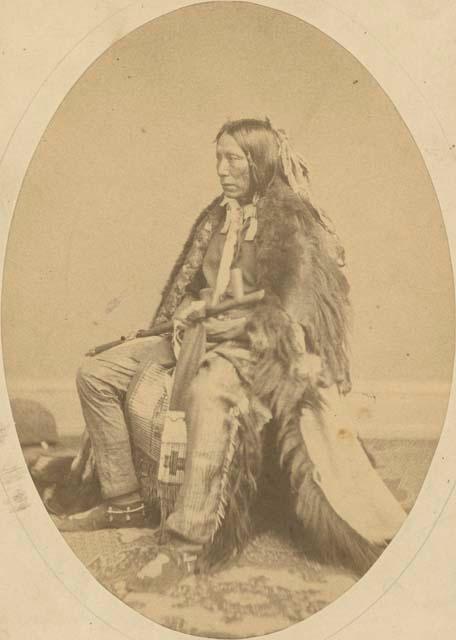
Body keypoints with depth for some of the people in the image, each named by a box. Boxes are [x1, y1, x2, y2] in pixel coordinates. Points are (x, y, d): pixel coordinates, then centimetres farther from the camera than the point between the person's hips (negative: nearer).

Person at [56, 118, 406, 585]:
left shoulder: (292, 220, -4)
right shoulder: (217, 217, 16)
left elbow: (291, 306, -14)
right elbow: (187, 282, 21)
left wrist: (228, 321, -21)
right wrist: (183, 312, 0)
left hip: (255, 345, -7)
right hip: (202, 336, 8)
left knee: (207, 392, -41)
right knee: (96, 373, -4)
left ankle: (191, 545, -38)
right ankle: (124, 502, 0)